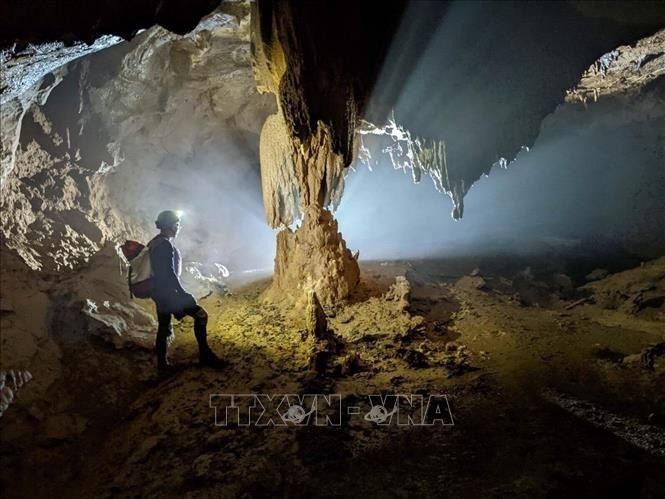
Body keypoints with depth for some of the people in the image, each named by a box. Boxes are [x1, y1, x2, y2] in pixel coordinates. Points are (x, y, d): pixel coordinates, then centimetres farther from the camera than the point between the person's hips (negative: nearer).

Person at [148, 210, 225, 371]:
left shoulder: (154, 243, 13)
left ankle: (162, 363, 20)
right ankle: (205, 355, -5)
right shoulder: (166, 245, -17)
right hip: (167, 291, -10)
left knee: (164, 327, 14)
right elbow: (170, 273, -21)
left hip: (158, 291, 10)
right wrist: (183, 293, -16)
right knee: (200, 314, -7)